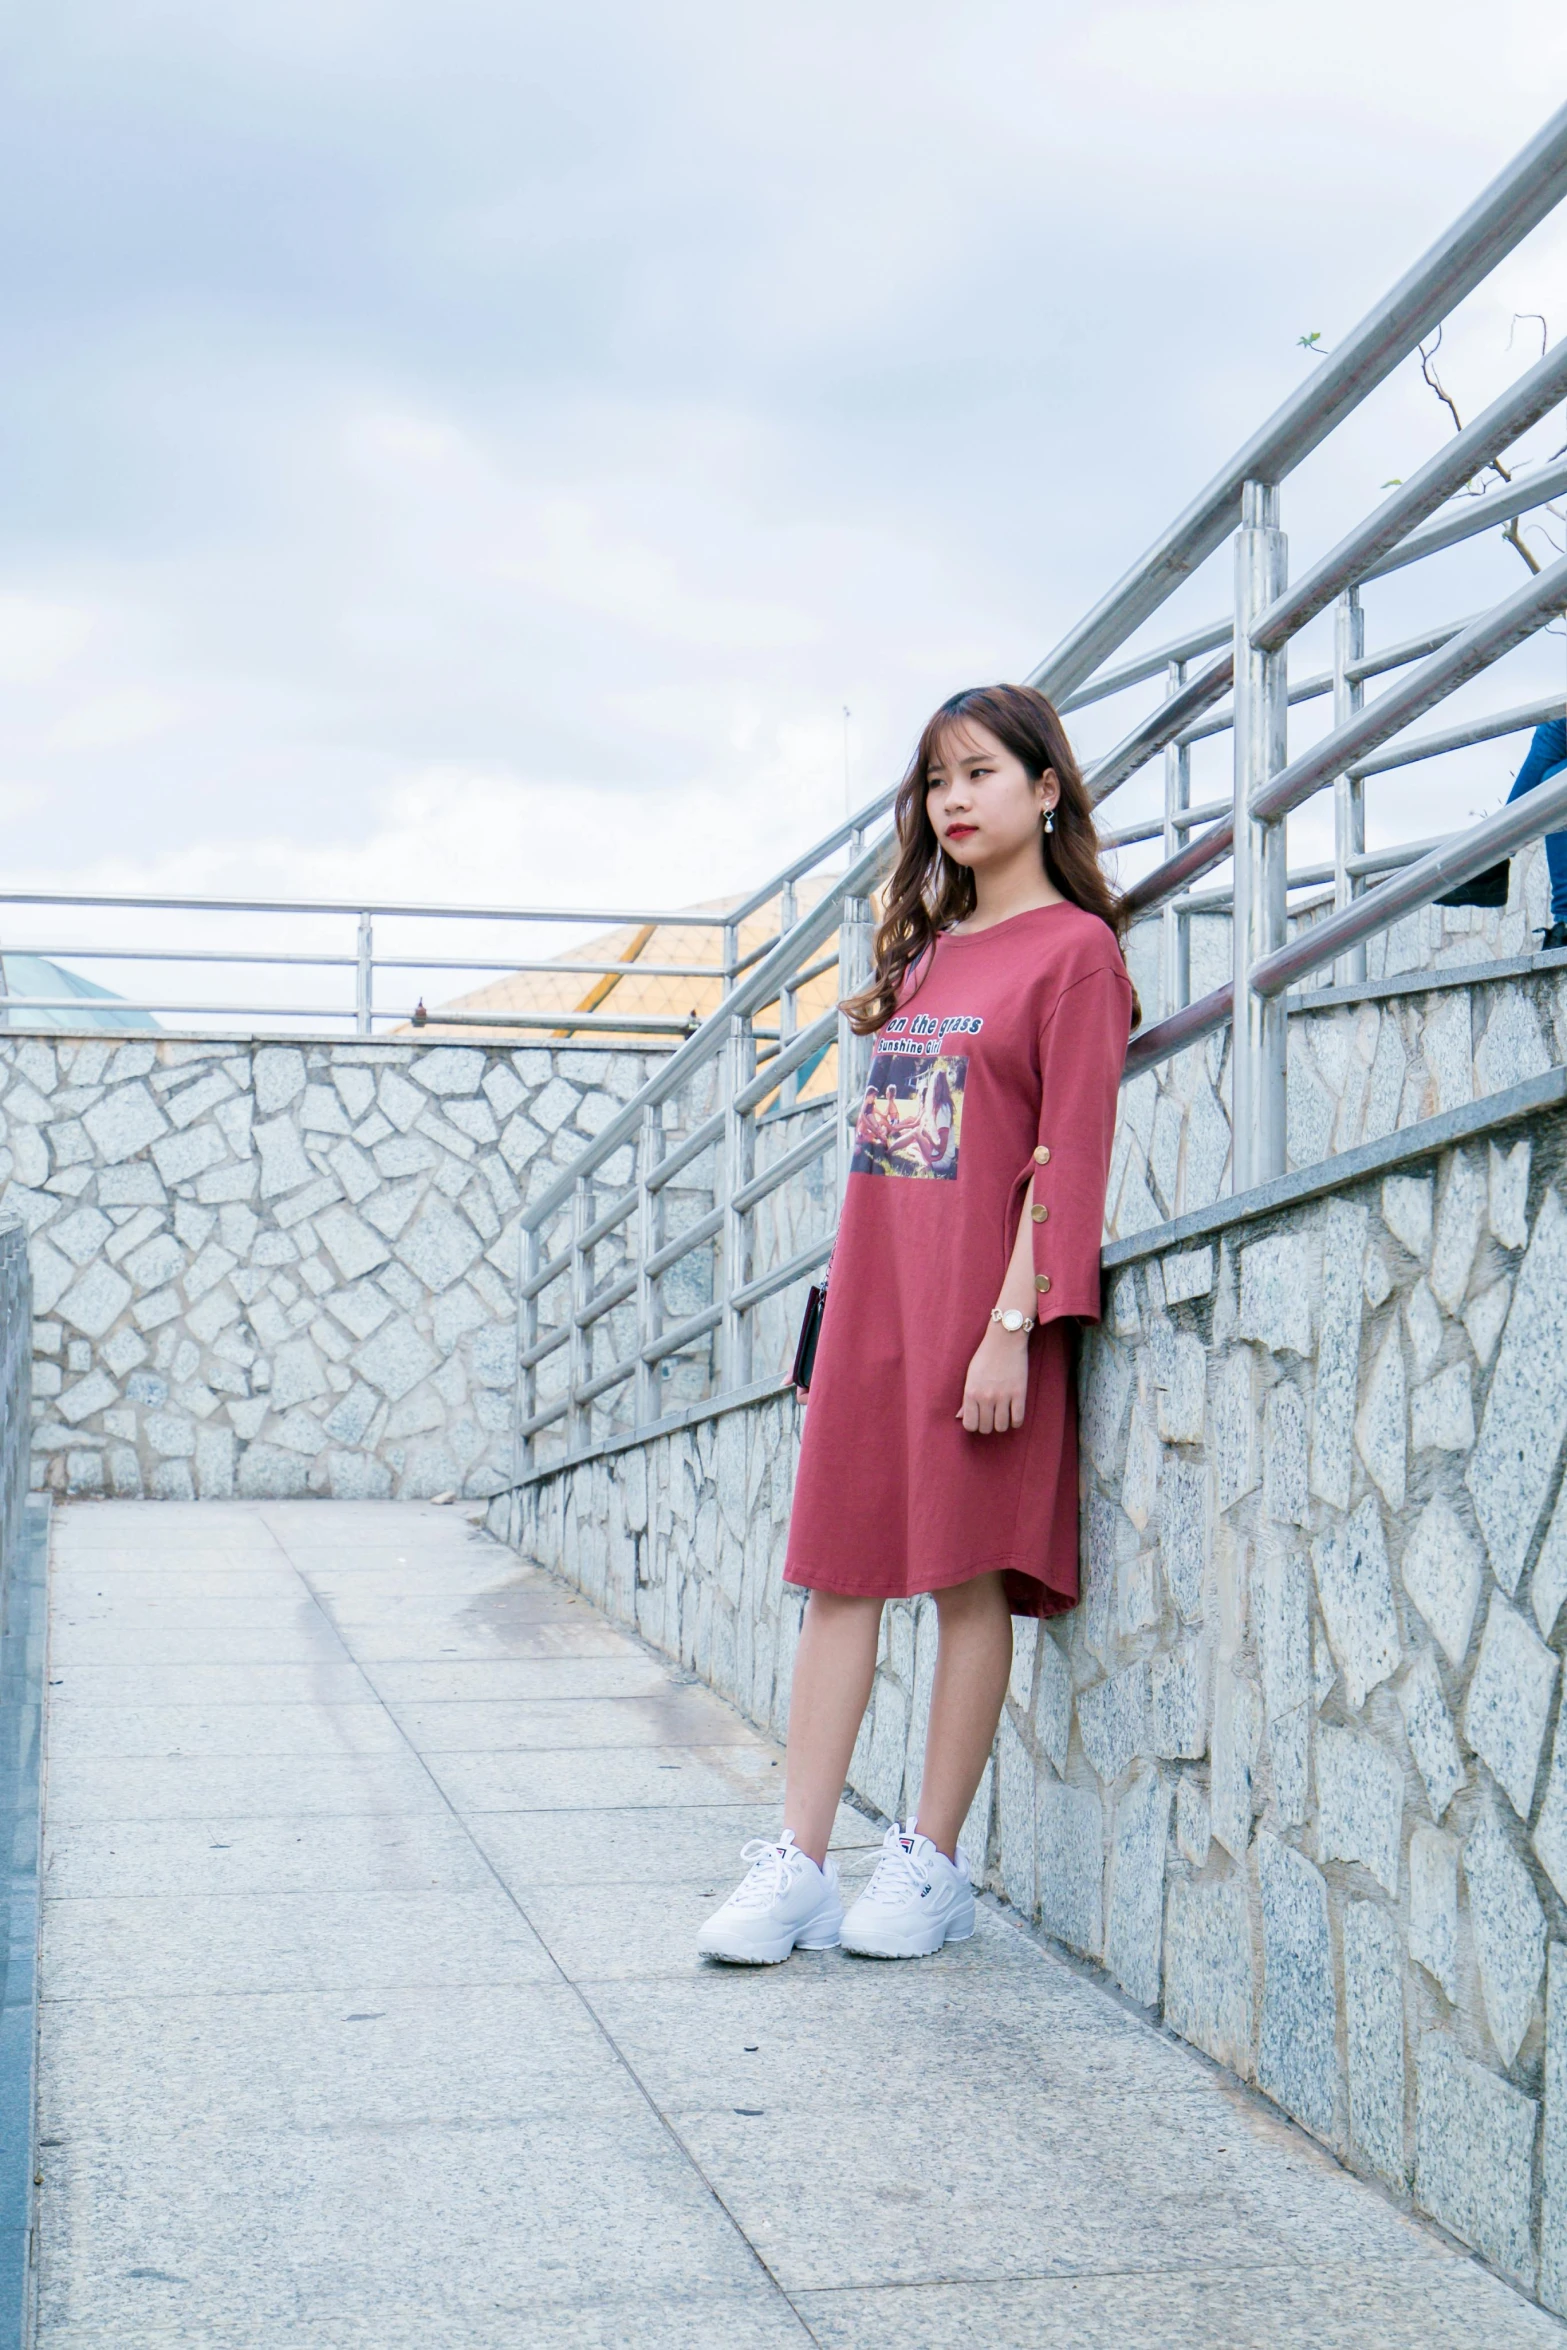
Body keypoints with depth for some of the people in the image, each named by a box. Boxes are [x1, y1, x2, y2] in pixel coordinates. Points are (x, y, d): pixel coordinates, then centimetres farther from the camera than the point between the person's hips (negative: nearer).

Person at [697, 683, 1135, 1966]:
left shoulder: (1076, 947, -4)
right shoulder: (925, 950, 18)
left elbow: (1069, 1156, -11)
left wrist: (1013, 1325, -18)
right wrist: (844, 1312, 15)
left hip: (978, 1305, -7)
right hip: (870, 1296, 7)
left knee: (969, 1574, 1)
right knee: (839, 1571, 3)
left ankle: (933, 1863, 11)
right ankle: (797, 1865, 6)